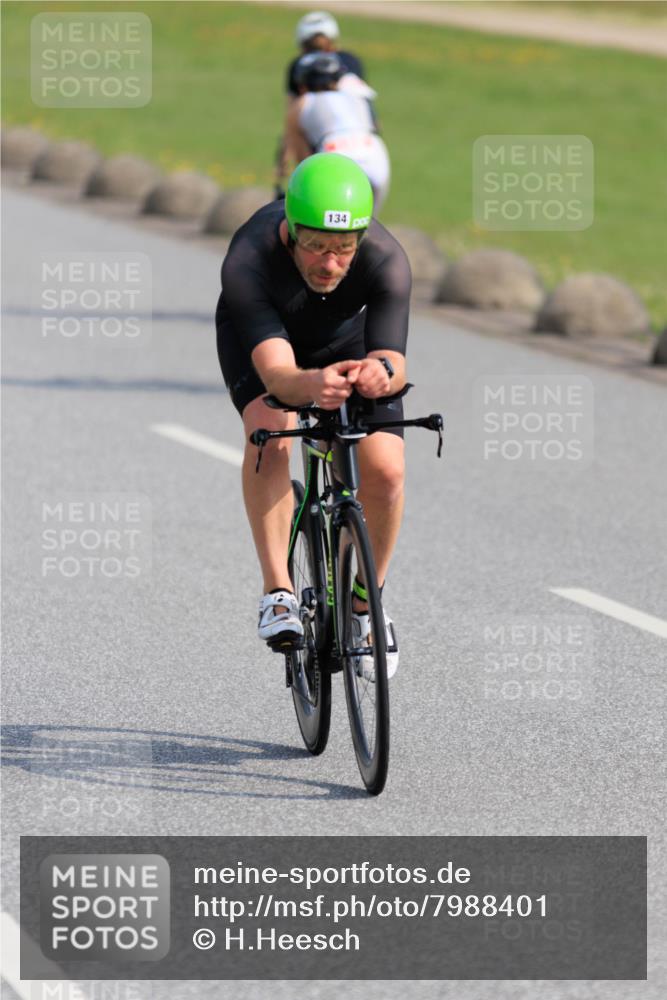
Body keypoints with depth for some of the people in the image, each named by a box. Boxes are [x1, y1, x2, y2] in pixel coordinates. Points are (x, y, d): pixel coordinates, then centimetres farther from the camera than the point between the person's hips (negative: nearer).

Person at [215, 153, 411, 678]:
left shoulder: (387, 260, -37)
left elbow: (392, 360, -44)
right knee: (270, 431, -32)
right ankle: (279, 591, -23)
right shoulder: (248, 261, -40)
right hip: (260, 334, -1)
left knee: (384, 470, -16)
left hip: (348, 335, 1)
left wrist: (383, 373, -69)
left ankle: (365, 602, 9)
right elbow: (274, 370, -50)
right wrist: (311, 385, -72)